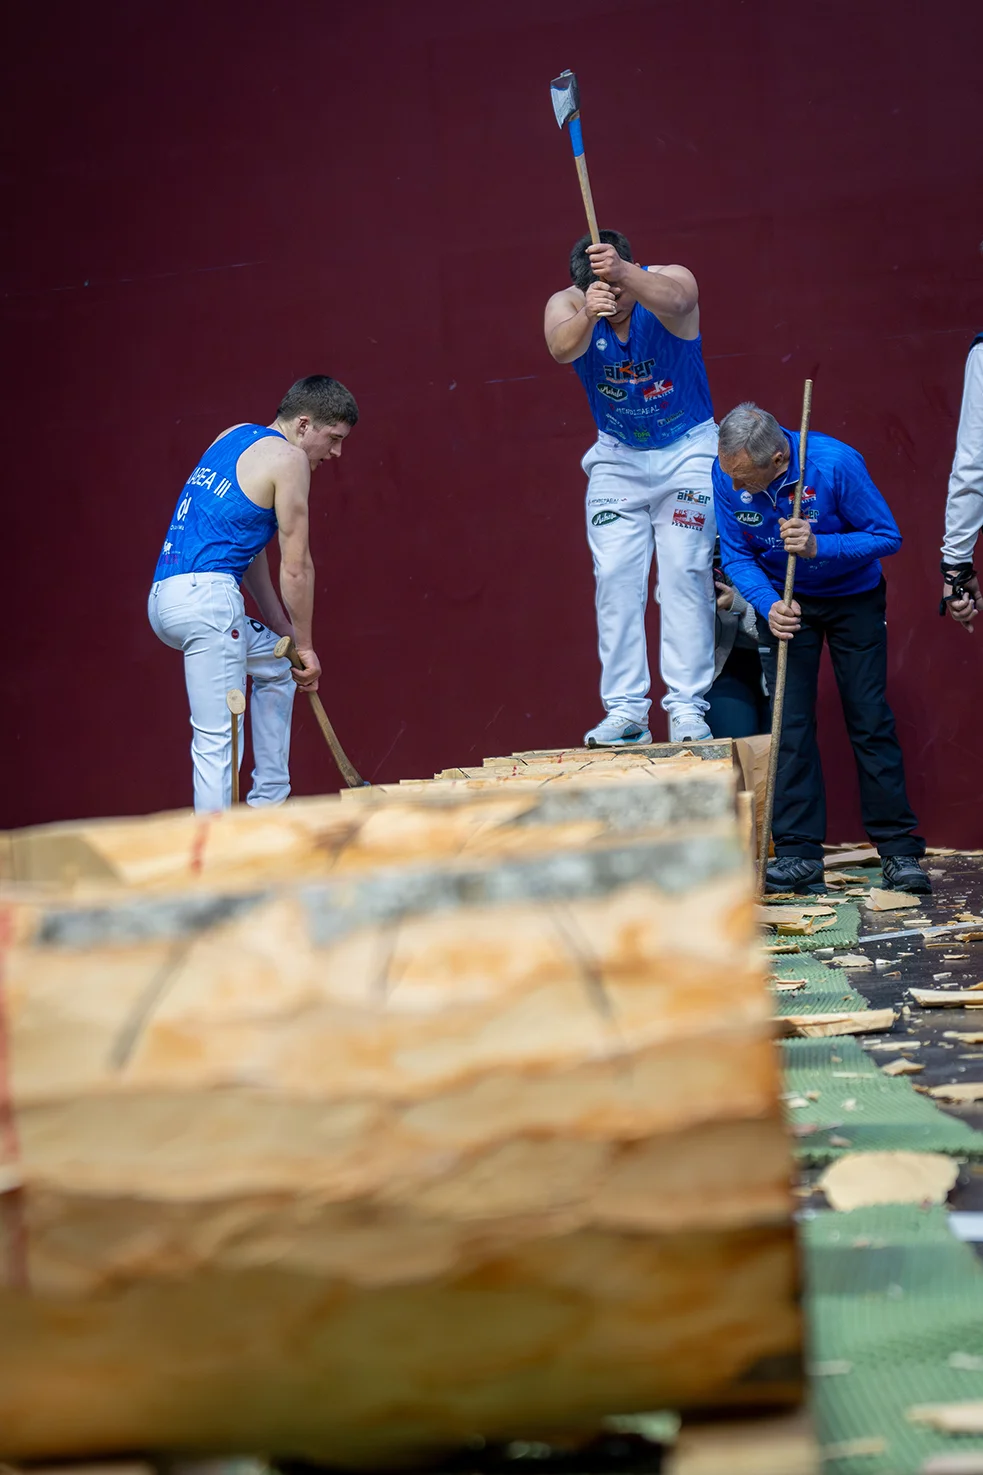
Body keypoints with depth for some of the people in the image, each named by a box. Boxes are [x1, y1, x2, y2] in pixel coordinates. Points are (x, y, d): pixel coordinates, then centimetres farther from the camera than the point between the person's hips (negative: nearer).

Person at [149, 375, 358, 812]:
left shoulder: (233, 438, 22)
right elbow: (295, 568, -5)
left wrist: (283, 629, 20)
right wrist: (305, 645, 5)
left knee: (276, 665, 27)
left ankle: (267, 804, 25)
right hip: (206, 595, -9)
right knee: (216, 738, -10)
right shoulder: (288, 459, -3)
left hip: (164, 596, 9)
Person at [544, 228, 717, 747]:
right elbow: (561, 348, -37)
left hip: (687, 451, -2)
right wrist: (586, 316, -61)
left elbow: (673, 301, -46)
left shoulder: (671, 279, -19)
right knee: (615, 578, -5)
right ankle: (625, 712, -3)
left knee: (685, 572, -9)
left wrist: (622, 274, -67)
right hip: (616, 457, 3)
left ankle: (687, 709, -7)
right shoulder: (567, 303, -13)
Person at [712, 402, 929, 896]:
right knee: (789, 721, -6)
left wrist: (818, 546, -33)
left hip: (853, 598, -2)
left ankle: (900, 850, 3)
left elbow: (887, 536, -19)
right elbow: (736, 555, -8)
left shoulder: (835, 463, -29)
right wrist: (769, 605, -26)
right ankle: (799, 852, -1)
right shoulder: (726, 474, -19)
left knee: (870, 720, -4)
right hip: (784, 600, 2)